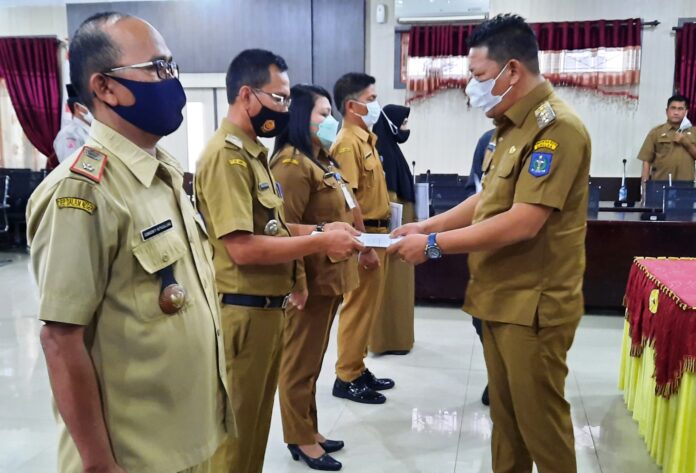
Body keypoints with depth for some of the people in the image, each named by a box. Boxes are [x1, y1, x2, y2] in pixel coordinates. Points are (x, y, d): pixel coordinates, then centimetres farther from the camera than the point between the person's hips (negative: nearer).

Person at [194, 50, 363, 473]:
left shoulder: (253, 151, 12)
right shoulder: (227, 154, -18)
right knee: (238, 429, 8)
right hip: (244, 311, -9)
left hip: (269, 307, 9)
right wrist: (320, 243, -19)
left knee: (257, 421, 22)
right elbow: (243, 246, -25)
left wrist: (317, 230, 6)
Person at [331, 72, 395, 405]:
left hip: (376, 231, 10)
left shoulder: (365, 139, 15)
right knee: (358, 307, -2)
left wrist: (377, 238, 18)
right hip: (363, 235, -10)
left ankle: (358, 368, 27)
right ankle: (347, 378, 10)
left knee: (368, 306, 15)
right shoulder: (347, 144, -15)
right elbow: (348, 200, -21)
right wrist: (364, 246, -22)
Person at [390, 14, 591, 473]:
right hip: (501, 298, 9)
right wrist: (426, 225, 9)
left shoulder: (556, 127, -18)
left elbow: (522, 224, -25)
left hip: (533, 304, -8)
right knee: (505, 413, 18)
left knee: (539, 419, 6)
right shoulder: (513, 126, 12)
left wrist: (434, 244, -19)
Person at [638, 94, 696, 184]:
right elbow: (647, 160, 1)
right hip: (660, 183, -2)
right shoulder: (656, 132, 5)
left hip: (686, 184, 2)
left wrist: (686, 143, -6)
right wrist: (645, 183, -7)